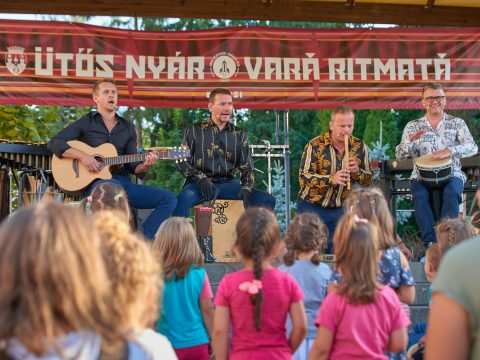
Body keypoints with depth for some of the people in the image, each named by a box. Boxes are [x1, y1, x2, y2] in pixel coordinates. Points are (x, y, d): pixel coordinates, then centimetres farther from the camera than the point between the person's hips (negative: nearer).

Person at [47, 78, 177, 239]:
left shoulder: (127, 127, 19)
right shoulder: (86, 123, 8)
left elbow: (132, 166, 15)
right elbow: (54, 143, -2)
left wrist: (144, 165, -9)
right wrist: (82, 155, -16)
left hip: (124, 181, 5)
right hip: (95, 182, -5)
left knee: (169, 199, -13)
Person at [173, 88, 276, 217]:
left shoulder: (239, 135, 12)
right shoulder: (194, 131, 5)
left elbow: (247, 167, 11)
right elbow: (181, 161, 2)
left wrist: (246, 189, -9)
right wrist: (200, 178, -15)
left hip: (228, 184, 3)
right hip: (200, 184, -3)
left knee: (268, 200, -12)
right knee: (184, 198, -38)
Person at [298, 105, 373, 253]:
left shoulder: (359, 147, 0)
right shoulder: (315, 145, -11)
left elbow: (369, 180, 3)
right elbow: (303, 177, -18)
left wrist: (357, 171, -19)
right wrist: (331, 179, -33)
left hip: (339, 209, 3)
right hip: (312, 207, -3)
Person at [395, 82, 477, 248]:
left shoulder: (457, 123, 7)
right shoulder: (412, 126, 9)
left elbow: (472, 147, -7)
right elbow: (400, 155, 1)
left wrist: (450, 151, -27)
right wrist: (411, 140, -21)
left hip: (451, 174, 0)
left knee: (451, 193, -33)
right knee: (420, 195, -31)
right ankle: (430, 242, -27)